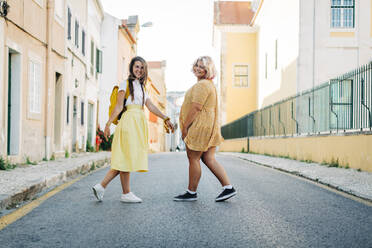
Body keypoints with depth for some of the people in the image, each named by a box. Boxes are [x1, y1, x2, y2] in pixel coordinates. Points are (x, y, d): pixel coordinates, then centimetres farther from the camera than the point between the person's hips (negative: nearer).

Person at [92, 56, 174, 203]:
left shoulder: (141, 86, 22)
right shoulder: (126, 84, 1)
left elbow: (151, 106, 14)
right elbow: (119, 106, -5)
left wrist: (165, 119, 5)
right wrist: (108, 124, -12)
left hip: (139, 123, 7)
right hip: (129, 121, -7)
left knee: (126, 159, 3)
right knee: (126, 157, -6)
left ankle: (101, 186, 4)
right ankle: (126, 194, 0)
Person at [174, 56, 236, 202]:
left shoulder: (202, 85, -13)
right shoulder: (209, 84, 21)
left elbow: (196, 107, -20)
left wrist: (185, 126, -15)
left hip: (200, 127, -10)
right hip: (209, 128, 10)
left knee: (193, 158, -1)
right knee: (209, 159, 9)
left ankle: (191, 192, 8)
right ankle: (228, 187, 8)